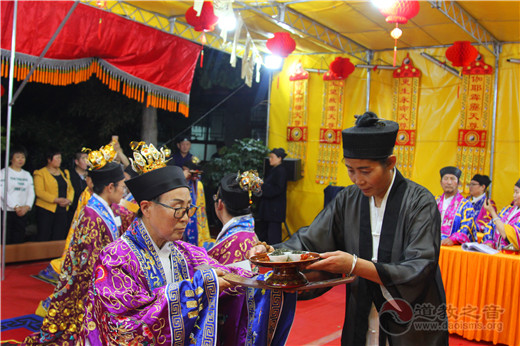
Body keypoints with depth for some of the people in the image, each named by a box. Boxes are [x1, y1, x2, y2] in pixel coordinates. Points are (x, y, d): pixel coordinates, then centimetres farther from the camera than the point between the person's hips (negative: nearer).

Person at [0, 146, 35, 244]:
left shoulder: (27, 175, 16)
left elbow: (31, 193, 9)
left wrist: (27, 207, -8)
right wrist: (16, 207, -16)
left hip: (22, 214, 4)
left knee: (18, 241, 3)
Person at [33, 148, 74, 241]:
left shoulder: (64, 173, 18)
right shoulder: (40, 173, 0)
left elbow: (71, 189, 15)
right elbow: (39, 192, -11)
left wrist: (69, 200, -5)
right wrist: (56, 200, -18)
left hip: (62, 210, 5)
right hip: (46, 210, -5)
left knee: (59, 239, 3)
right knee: (44, 238, -5)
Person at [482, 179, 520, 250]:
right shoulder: (509, 208, 16)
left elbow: (509, 235, -17)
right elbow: (491, 225, 16)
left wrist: (492, 212, -10)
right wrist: (488, 244, -1)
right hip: (496, 252, 6)